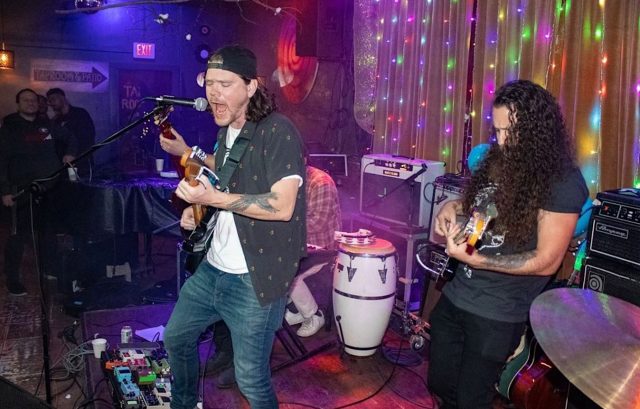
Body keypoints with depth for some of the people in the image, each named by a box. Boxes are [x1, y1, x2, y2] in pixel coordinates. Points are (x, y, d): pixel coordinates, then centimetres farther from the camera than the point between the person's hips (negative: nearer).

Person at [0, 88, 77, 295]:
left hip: (50, 188, 5)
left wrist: (69, 153, 9)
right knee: (20, 234, -2)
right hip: (23, 190, -5)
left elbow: (68, 138, 29)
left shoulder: (46, 124, 12)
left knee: (49, 231, 11)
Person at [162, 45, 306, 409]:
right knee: (177, 338, 25)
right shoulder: (228, 131, 9)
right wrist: (197, 209, 8)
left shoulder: (277, 131, -19)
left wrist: (214, 198, -29)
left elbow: (282, 206, -28)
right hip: (213, 268, 9)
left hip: (255, 279, -9)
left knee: (251, 379, 0)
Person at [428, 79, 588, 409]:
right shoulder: (499, 160, 4)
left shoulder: (563, 182, -17)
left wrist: (473, 258, -25)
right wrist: (454, 208, -2)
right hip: (455, 295, 7)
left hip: (497, 314, -7)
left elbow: (546, 262, -19)